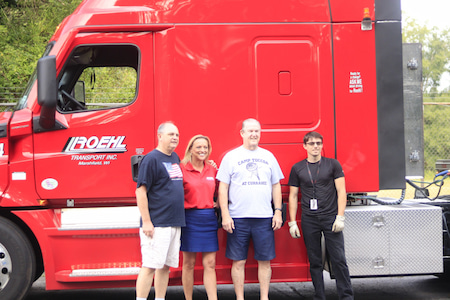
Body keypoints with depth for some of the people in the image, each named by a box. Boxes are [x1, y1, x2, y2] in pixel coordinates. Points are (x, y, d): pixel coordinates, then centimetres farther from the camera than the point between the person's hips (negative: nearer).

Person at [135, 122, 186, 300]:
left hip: (175, 223, 8)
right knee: (150, 265, -8)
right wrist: (146, 222, -17)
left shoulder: (176, 158, 16)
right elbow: (141, 191, -12)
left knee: (166, 266, 11)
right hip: (156, 224, -8)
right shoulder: (151, 159, -8)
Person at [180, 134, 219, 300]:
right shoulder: (182, 168, -4)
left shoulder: (212, 170, 10)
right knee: (188, 263, 4)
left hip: (209, 218, 4)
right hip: (190, 218, -4)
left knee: (210, 263, 3)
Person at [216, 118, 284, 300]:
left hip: (264, 218, 2)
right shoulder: (231, 157, 3)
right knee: (238, 261, 3)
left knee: (264, 260, 5)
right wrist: (225, 215, -7)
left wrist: (278, 212, 5)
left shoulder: (268, 156, 12)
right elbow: (223, 187, 0)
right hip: (238, 218, -2)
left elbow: (276, 186, 14)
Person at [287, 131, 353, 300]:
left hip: (330, 218, -1)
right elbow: (293, 196, 11)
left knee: (338, 259, -5)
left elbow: (341, 191, 2)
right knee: (314, 261, 6)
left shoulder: (333, 164, 4)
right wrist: (292, 222, 5)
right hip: (309, 220, 2)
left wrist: (340, 217, -6)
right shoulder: (297, 168, 8)